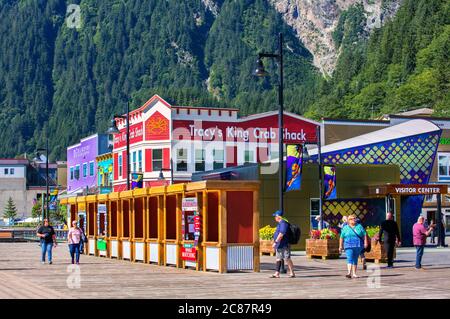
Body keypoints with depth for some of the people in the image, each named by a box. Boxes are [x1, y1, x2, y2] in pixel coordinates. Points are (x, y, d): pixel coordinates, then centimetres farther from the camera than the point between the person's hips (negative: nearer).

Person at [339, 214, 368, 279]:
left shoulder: (359, 226, 11)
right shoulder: (345, 228, 8)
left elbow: (364, 235, 9)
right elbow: (341, 237, 10)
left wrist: (365, 243, -2)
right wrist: (340, 246, 6)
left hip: (358, 246, 2)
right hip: (349, 246, -2)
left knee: (355, 260, 7)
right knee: (349, 259, -17)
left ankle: (354, 274, 14)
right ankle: (349, 272, -28)